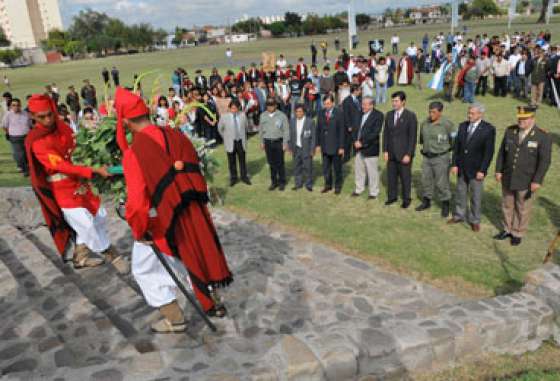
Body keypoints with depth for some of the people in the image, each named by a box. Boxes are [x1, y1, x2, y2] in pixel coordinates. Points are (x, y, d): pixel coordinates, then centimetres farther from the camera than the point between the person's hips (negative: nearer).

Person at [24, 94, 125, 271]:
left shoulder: (62, 126, 1)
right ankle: (110, 254, 16)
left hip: (79, 180, 8)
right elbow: (62, 166, -28)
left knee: (99, 215, 14)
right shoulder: (36, 141, -20)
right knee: (87, 224, -7)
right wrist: (95, 171, -35)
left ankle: (80, 256, 30)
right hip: (62, 188, -8)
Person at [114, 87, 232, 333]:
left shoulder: (134, 153, -22)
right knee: (193, 257, 27)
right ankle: (213, 304, 38)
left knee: (145, 269, 17)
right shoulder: (176, 137, -3)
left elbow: (137, 202, -23)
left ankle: (174, 319, 23)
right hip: (192, 214, 6)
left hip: (161, 223, -6)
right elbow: (196, 173, 7)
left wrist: (139, 231, -6)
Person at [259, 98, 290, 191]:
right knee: (271, 163, 9)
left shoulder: (281, 115, -5)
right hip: (268, 142, 3)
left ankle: (282, 182, 15)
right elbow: (261, 129, 13)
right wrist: (262, 142, 11)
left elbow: (286, 130, -3)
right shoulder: (263, 115, 5)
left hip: (278, 142, -3)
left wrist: (285, 143, -7)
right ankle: (273, 182, 20)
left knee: (280, 163, 2)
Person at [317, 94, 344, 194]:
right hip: (324, 146, 4)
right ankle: (328, 185, 27)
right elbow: (318, 129, 7)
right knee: (325, 168, 12)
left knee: (337, 168, 10)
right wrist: (318, 144, 3)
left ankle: (338, 186, 25)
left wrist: (341, 147, -12)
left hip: (335, 146, -4)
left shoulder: (339, 113, -10)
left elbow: (341, 130, -10)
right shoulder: (321, 113, 3)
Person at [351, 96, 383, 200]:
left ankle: (373, 192, 18)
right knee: (358, 169, 15)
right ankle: (359, 189, 31)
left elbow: (375, 133, -18)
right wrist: (355, 141, -4)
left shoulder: (378, 115, -12)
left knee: (372, 172, 4)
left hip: (370, 149, -6)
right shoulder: (360, 113, 8)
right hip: (359, 148, 6)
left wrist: (362, 143, -19)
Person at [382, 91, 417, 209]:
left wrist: (408, 154, -14)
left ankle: (406, 199, 22)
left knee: (405, 177, 6)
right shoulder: (389, 115, 7)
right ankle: (392, 197, 26)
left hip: (404, 153, -4)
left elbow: (412, 136, -10)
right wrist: (385, 151, 3)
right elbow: (386, 134, 9)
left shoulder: (410, 116, -9)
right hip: (391, 153, 4)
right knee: (391, 176, 10)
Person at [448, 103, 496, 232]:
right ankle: (459, 215, 31)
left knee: (475, 196, 8)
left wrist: (482, 170, -15)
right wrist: (454, 164, 0)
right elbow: (457, 146, 6)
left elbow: (489, 152, -13)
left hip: (476, 170, -4)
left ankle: (474, 220, 22)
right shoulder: (462, 126, 2)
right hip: (461, 168, 4)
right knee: (460, 193, 16)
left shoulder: (488, 129, -12)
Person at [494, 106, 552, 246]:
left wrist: (537, 181, -17)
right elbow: (502, 152, 5)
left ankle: (518, 233, 28)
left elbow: (544, 161, -14)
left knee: (522, 209, 10)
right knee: (507, 205, 17)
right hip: (507, 178, 4)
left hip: (527, 181, -4)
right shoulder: (510, 131, -2)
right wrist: (499, 170, 2)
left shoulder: (543, 137, -14)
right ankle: (507, 230, 34)